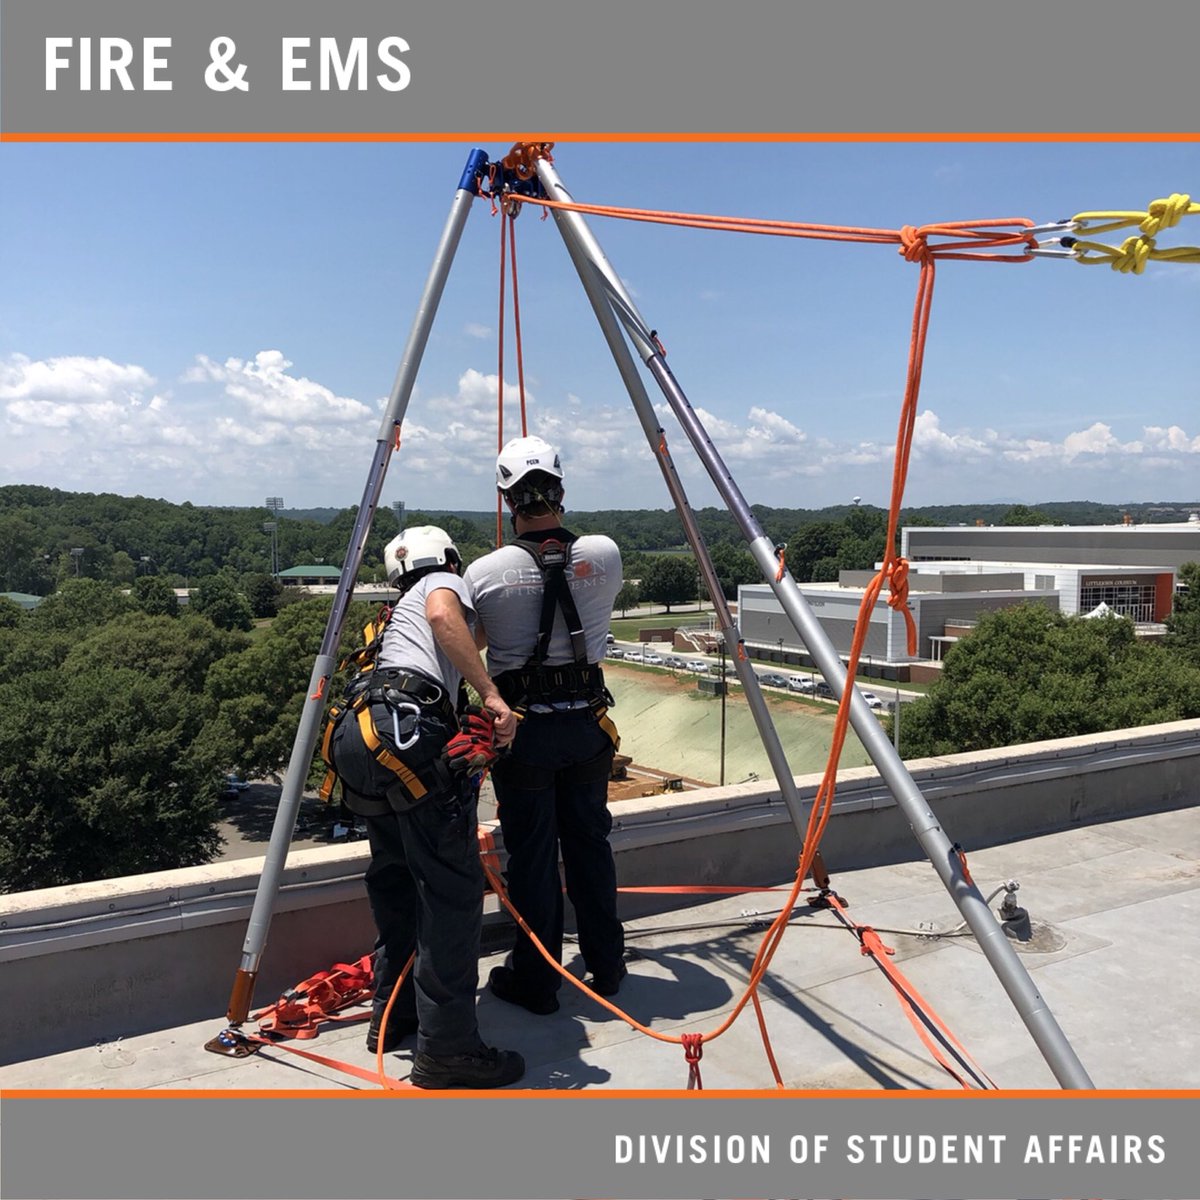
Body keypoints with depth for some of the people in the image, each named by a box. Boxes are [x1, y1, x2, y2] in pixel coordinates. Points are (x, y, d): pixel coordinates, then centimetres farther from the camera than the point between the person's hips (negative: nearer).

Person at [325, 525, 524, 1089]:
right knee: (453, 889, -6)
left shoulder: (399, 610, 37)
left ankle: (392, 1017, 30)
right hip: (405, 728, -9)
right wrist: (491, 695, -15)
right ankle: (447, 1050, -5)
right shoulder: (445, 584, 14)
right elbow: (443, 615, -10)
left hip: (355, 733, 9)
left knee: (396, 881, 20)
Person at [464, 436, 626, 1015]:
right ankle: (606, 967, 29)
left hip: (522, 727, -2)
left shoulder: (484, 573, -11)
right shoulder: (604, 554, -6)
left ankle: (535, 980, 20)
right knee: (590, 843, 16)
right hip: (588, 722, 3)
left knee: (532, 854, 8)